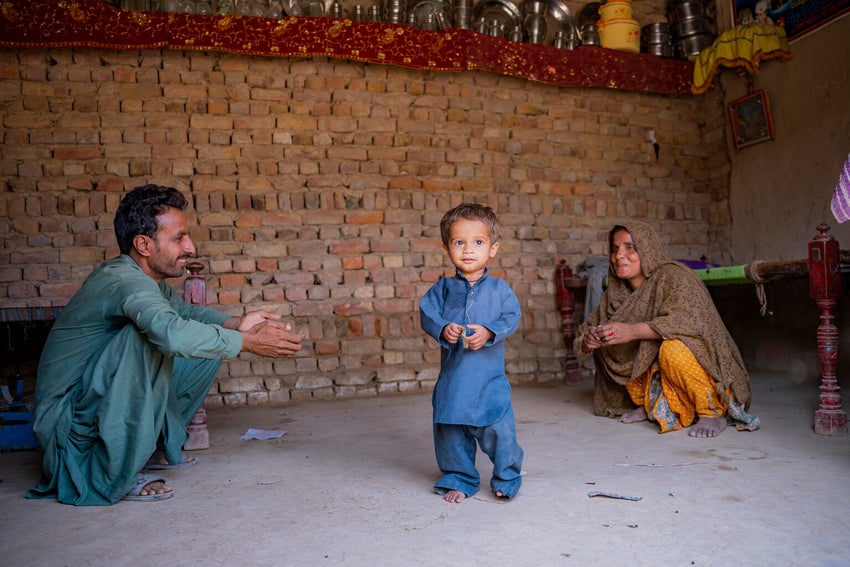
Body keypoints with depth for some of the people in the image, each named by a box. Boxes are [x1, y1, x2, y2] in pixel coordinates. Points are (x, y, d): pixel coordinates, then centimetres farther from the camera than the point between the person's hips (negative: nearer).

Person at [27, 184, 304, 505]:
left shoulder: (146, 278, 2)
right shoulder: (124, 279, -26)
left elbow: (181, 310, 18)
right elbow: (173, 333, -44)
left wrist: (235, 323, -3)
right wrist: (248, 342, -31)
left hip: (99, 401, 9)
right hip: (65, 420, -9)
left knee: (208, 349, 6)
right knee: (149, 338, -32)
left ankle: (152, 447, 14)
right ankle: (110, 475, -21)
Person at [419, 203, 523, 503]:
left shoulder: (499, 288, 0)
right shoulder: (444, 288, 2)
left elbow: (512, 317, -4)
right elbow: (427, 313, 0)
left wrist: (489, 332, -20)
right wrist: (443, 329, -20)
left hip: (490, 377, -2)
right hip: (452, 375, 2)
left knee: (499, 428, -1)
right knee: (450, 431, 10)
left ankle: (507, 477, 23)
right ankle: (459, 479, 29)